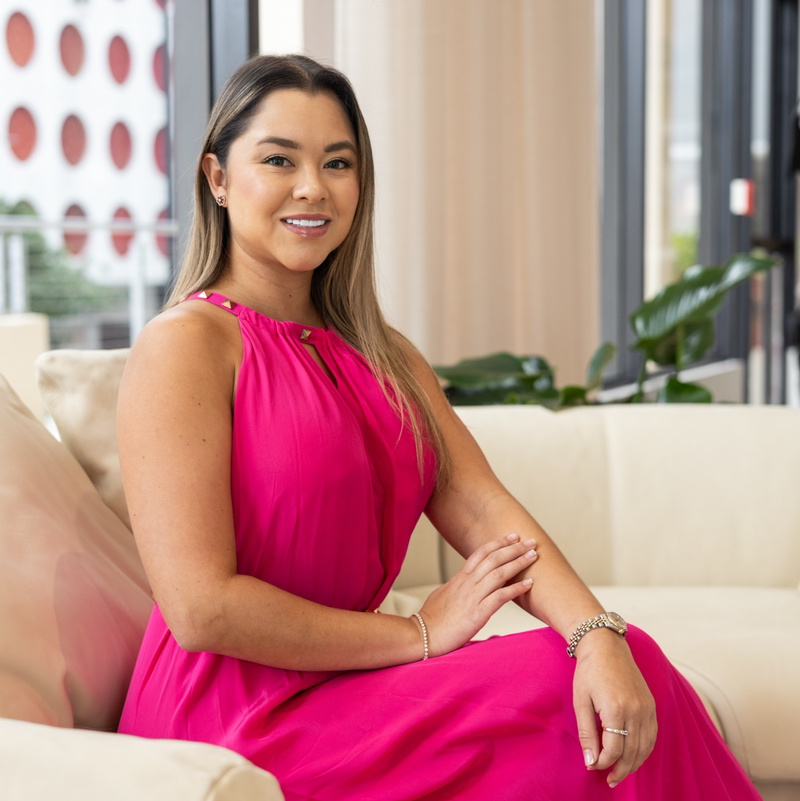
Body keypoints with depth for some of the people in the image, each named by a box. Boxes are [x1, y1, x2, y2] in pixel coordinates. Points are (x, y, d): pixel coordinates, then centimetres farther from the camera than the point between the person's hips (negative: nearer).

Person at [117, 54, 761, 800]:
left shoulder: (380, 355, 13)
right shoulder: (184, 343, -11)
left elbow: (481, 509, -1)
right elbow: (202, 609, -18)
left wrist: (598, 636, -18)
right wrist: (420, 634, -12)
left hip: (333, 683, 7)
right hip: (232, 719, -6)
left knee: (621, 696, -11)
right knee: (565, 695, -15)